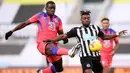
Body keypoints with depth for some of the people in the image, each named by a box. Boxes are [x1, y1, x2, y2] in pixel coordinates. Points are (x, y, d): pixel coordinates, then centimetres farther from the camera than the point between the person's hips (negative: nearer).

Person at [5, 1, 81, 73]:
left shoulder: (57, 19, 14)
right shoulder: (40, 16, 5)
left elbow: (61, 33, 16)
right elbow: (25, 23, 8)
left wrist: (64, 38, -9)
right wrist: (12, 31, 5)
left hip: (53, 44, 6)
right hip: (42, 43, -6)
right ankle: (69, 52, -71)